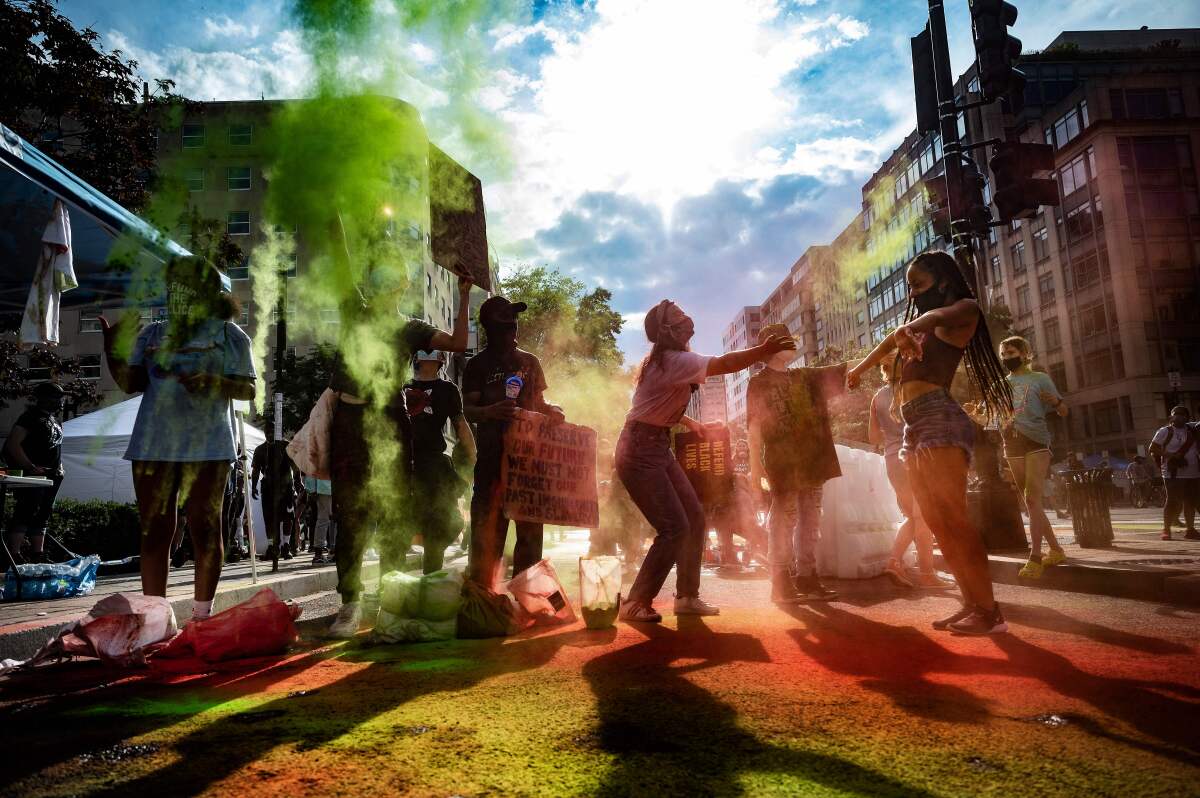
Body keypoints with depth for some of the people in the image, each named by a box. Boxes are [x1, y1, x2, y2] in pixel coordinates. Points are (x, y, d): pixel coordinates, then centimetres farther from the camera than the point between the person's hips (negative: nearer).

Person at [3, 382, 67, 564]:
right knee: (25, 513, -10)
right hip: (32, 476, -9)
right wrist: (30, 467, -22)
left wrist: (58, 467, 14)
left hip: (51, 475, 9)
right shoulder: (32, 417, -11)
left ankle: (38, 554, 17)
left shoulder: (54, 419, 18)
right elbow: (12, 444, -18)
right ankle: (14, 554, -7)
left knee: (42, 515, 11)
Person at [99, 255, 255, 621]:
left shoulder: (228, 335, 5)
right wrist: (112, 349, -7)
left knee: (204, 529, -1)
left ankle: (201, 615, 7)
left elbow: (248, 389, -2)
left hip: (206, 448, -3)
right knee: (155, 531, 4)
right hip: (154, 446, 4)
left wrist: (213, 382, -20)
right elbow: (131, 383, 8)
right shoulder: (152, 335, 16)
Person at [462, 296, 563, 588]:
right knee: (487, 527, -7)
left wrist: (551, 411, -2)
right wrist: (491, 411, -25)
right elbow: (468, 410, -3)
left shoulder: (530, 362, 17)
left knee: (530, 527, 4)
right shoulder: (478, 364, 6)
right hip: (492, 455, -3)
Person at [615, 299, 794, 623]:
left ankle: (687, 596, 18)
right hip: (640, 452, -10)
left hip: (657, 447, 10)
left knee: (694, 517, 9)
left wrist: (688, 421, 25)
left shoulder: (666, 359, 12)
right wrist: (763, 351, -32)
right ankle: (636, 604, 1)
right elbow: (723, 364, -30)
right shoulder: (673, 360, -19)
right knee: (674, 527, -11)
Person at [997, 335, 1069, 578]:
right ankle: (1055, 549, 21)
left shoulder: (1040, 378, 3)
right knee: (1031, 501, 8)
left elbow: (1063, 413, 1)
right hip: (1012, 446, 5)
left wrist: (1056, 401, -21)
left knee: (1033, 498, -17)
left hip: (1036, 443, -5)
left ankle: (1035, 559, -20)